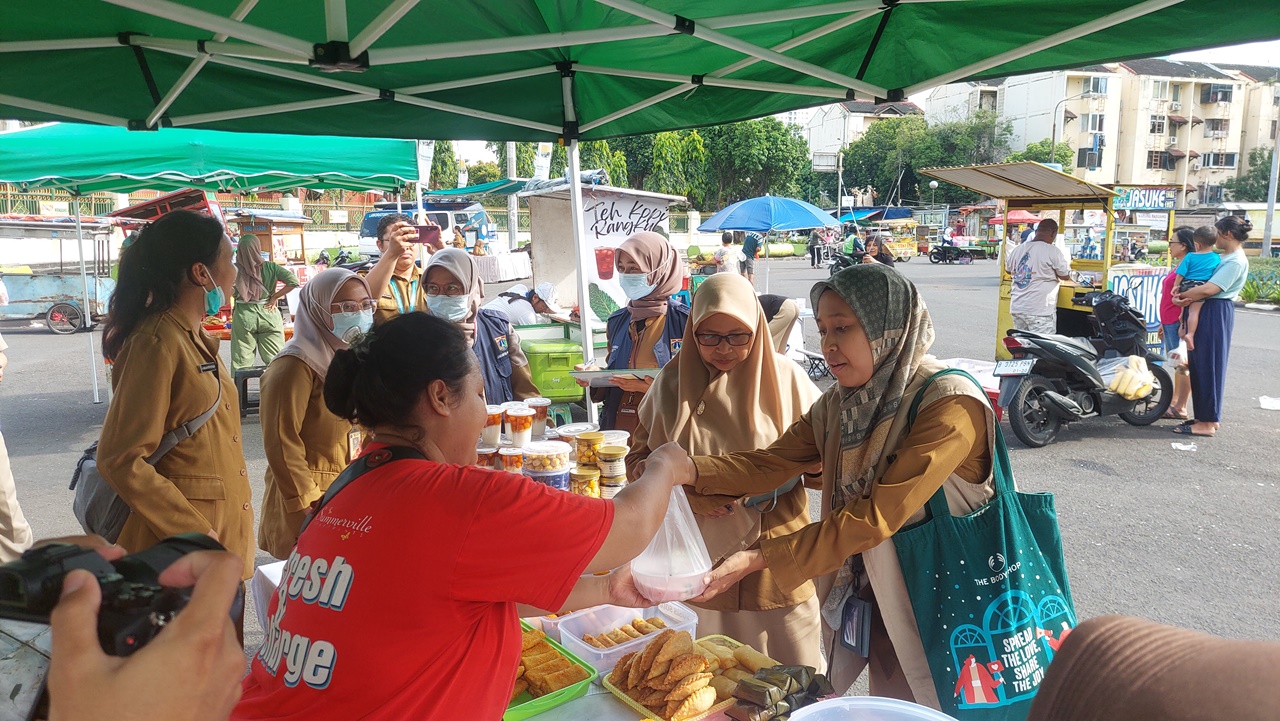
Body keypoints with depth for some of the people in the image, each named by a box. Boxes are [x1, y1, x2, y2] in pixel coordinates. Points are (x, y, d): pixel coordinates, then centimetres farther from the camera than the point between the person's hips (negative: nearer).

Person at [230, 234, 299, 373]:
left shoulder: (235, 269, -6)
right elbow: (293, 281, -8)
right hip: (268, 315, 1)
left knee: (241, 361, 7)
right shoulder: (270, 267, -4)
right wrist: (274, 297, -1)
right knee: (275, 359, 7)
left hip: (243, 316, 0)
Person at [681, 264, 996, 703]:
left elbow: (875, 517, -28)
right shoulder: (837, 406, 0)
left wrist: (759, 559, -30)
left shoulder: (950, 405, -24)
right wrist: (690, 470, -24)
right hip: (876, 597, 6)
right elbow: (770, 464, -7)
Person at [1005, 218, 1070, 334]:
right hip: (1040, 311, -6)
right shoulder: (1053, 251, -11)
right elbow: (1066, 276, 0)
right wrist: (1068, 264, 19)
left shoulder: (1017, 249, 6)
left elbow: (1008, 269, 24)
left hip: (1017, 308, 6)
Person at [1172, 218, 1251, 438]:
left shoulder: (1235, 261, -14)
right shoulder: (1227, 257, 18)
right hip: (1209, 311, 10)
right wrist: (1187, 298, -5)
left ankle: (1207, 422, 0)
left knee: (1208, 366, -6)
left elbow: (1209, 289, -21)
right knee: (1200, 365, 13)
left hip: (1216, 314, -10)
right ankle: (1209, 417, 21)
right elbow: (1206, 286, 13)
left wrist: (1182, 295, -8)